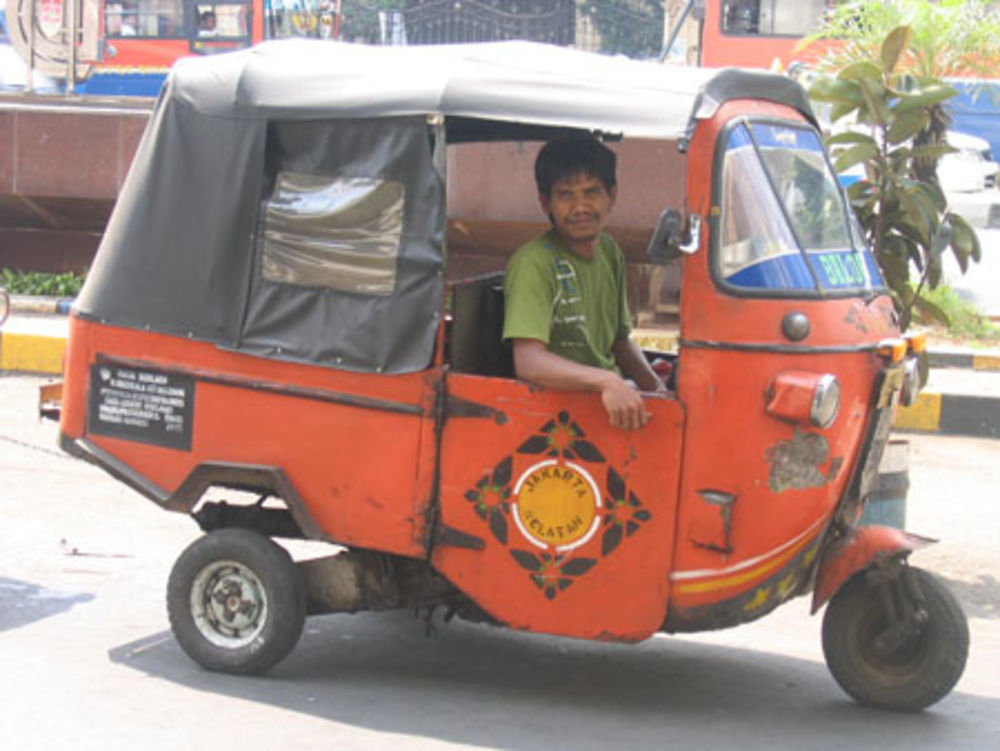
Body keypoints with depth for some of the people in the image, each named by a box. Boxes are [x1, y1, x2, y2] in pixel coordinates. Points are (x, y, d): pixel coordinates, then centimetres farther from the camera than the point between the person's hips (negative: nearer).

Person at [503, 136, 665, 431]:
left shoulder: (610, 251, 12)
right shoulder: (534, 263, -15)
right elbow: (528, 361, -26)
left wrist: (656, 388, 3)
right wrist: (606, 381, -40)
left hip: (615, 397, 9)